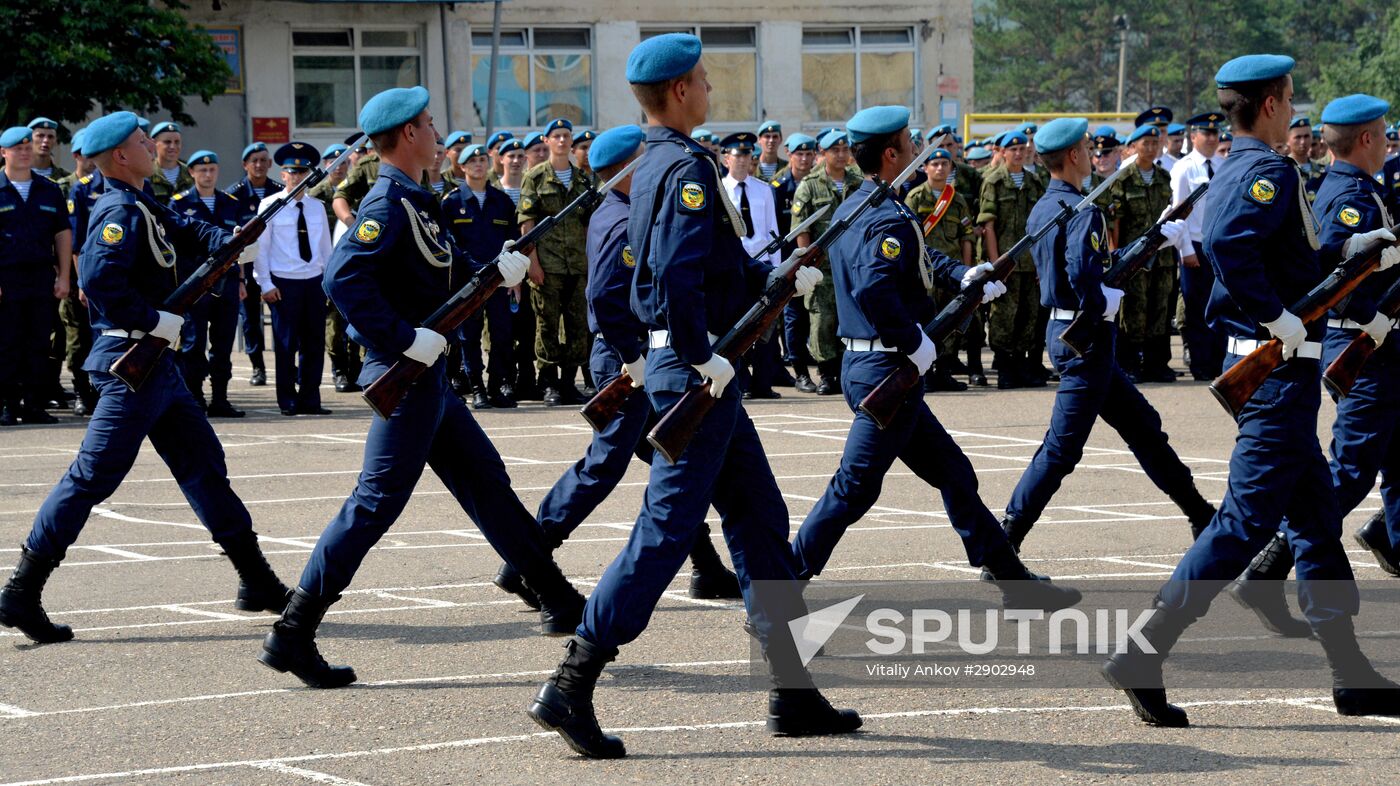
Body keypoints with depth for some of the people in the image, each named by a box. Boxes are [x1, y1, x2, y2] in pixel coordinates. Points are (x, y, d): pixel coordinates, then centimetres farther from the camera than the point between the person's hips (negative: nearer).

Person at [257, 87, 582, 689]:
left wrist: (499, 272, 2)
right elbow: (343, 279, -28)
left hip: (427, 376, 10)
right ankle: (291, 635, -7)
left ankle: (557, 600, 25)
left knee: (487, 482, 15)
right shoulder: (388, 203, -16)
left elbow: (448, 275, 20)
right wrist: (404, 339, -27)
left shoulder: (414, 202, 15)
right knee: (376, 501, -9)